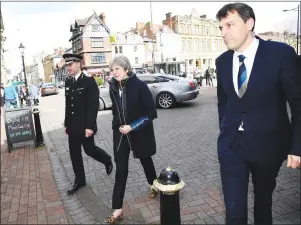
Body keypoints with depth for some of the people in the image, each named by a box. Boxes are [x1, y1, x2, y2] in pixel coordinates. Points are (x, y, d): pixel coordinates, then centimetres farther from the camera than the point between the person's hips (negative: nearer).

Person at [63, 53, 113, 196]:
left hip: (85, 126, -6)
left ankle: (107, 160, 36)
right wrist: (66, 124, 12)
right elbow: (67, 105, 13)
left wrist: (90, 126, -22)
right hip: (72, 126, 6)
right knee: (74, 153, 10)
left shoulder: (89, 81, -12)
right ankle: (79, 181, 24)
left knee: (89, 149, 6)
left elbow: (93, 105, -17)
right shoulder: (68, 82, 8)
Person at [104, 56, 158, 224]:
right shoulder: (113, 88, -4)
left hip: (139, 132, -3)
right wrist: (118, 126, 5)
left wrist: (132, 126, -21)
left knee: (145, 159, 20)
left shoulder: (139, 86, -18)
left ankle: (154, 185, 51)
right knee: (121, 169, 2)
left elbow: (151, 113, -18)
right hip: (120, 132, 3)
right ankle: (118, 210, 11)